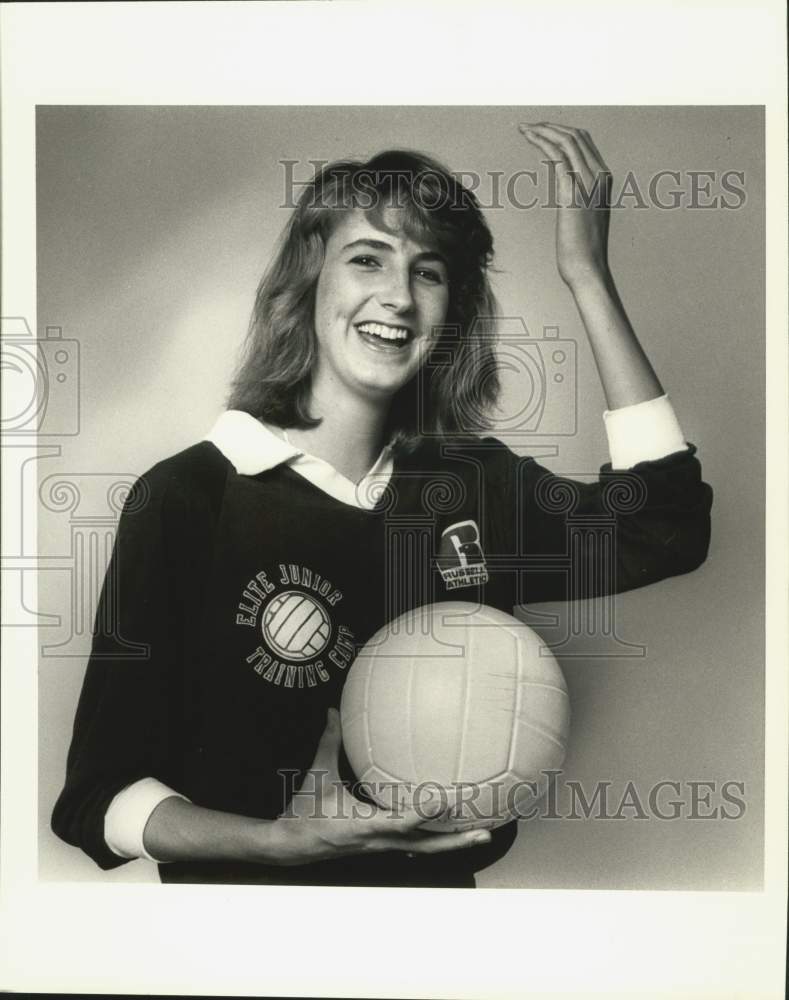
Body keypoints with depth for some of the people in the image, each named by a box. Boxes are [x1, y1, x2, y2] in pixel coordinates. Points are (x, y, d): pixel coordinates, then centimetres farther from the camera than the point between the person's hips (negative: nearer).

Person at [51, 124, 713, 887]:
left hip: (442, 877, 4)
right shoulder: (185, 498, -11)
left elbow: (666, 524, -8)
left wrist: (588, 276, -8)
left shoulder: (474, 485, 2)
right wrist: (285, 841, -25)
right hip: (247, 879, -4)